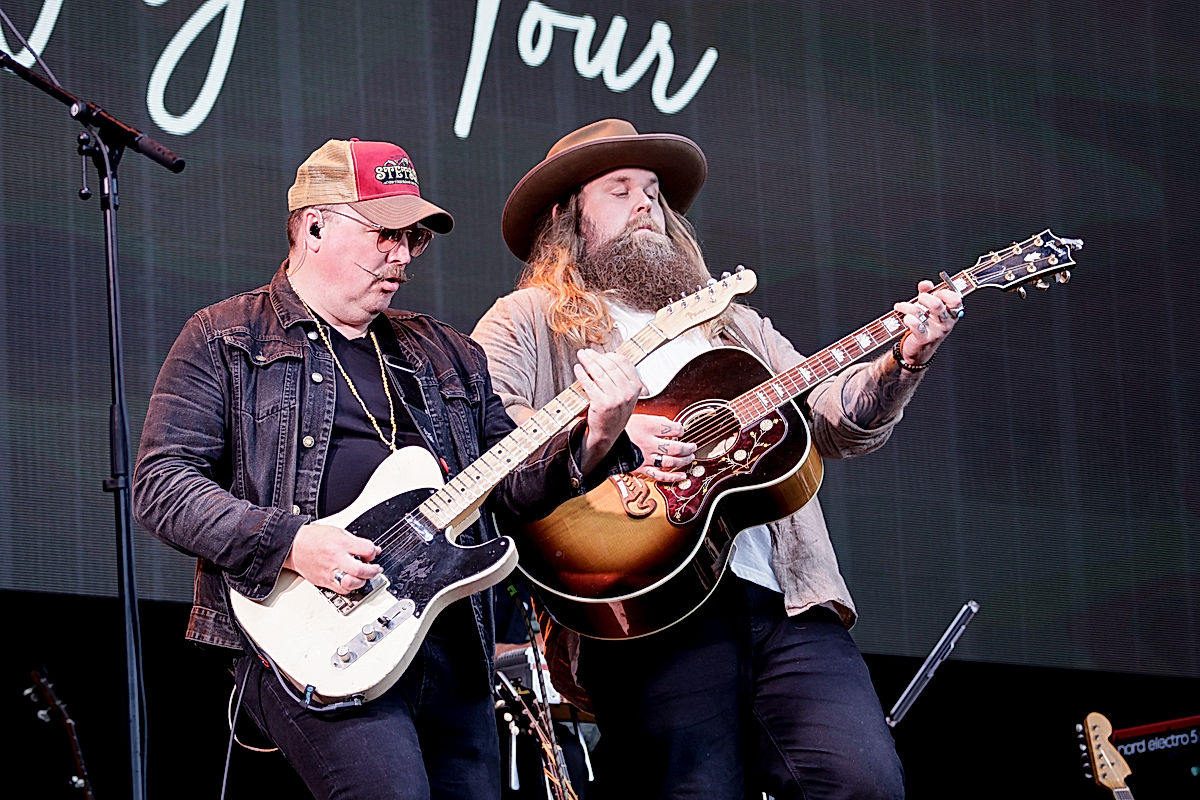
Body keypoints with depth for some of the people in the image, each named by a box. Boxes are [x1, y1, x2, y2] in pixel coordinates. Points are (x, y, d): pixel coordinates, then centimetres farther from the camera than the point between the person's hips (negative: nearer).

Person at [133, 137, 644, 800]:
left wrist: (591, 445, -3)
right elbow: (161, 483, -3)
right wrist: (288, 541, -16)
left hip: (451, 642, 6)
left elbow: (513, 479, 18)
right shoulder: (225, 340, 5)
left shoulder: (444, 354, 22)